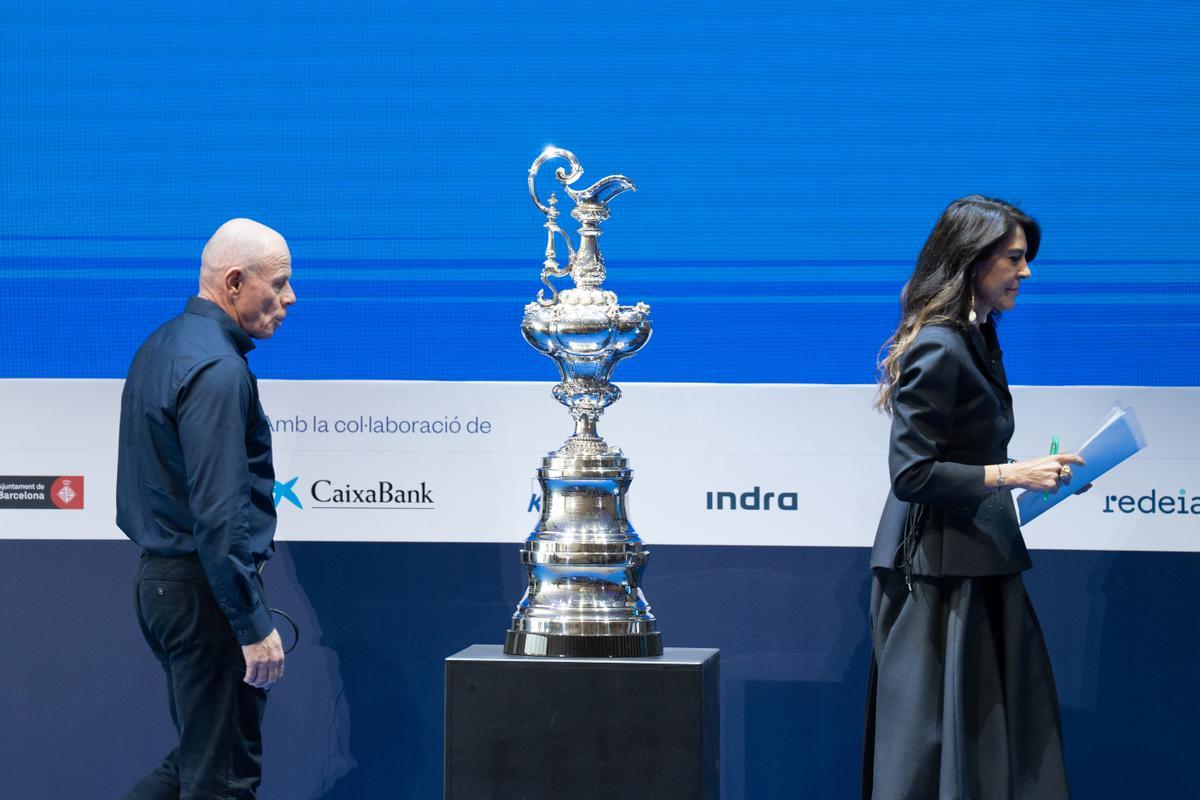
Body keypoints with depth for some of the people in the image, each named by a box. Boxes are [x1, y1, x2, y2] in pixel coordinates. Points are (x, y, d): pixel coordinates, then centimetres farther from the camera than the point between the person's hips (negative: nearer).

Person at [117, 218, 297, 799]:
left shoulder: (161, 347, 13)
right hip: (206, 589, -10)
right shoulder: (217, 369, -19)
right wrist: (254, 624, -21)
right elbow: (217, 513, -24)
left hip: (160, 573, 10)